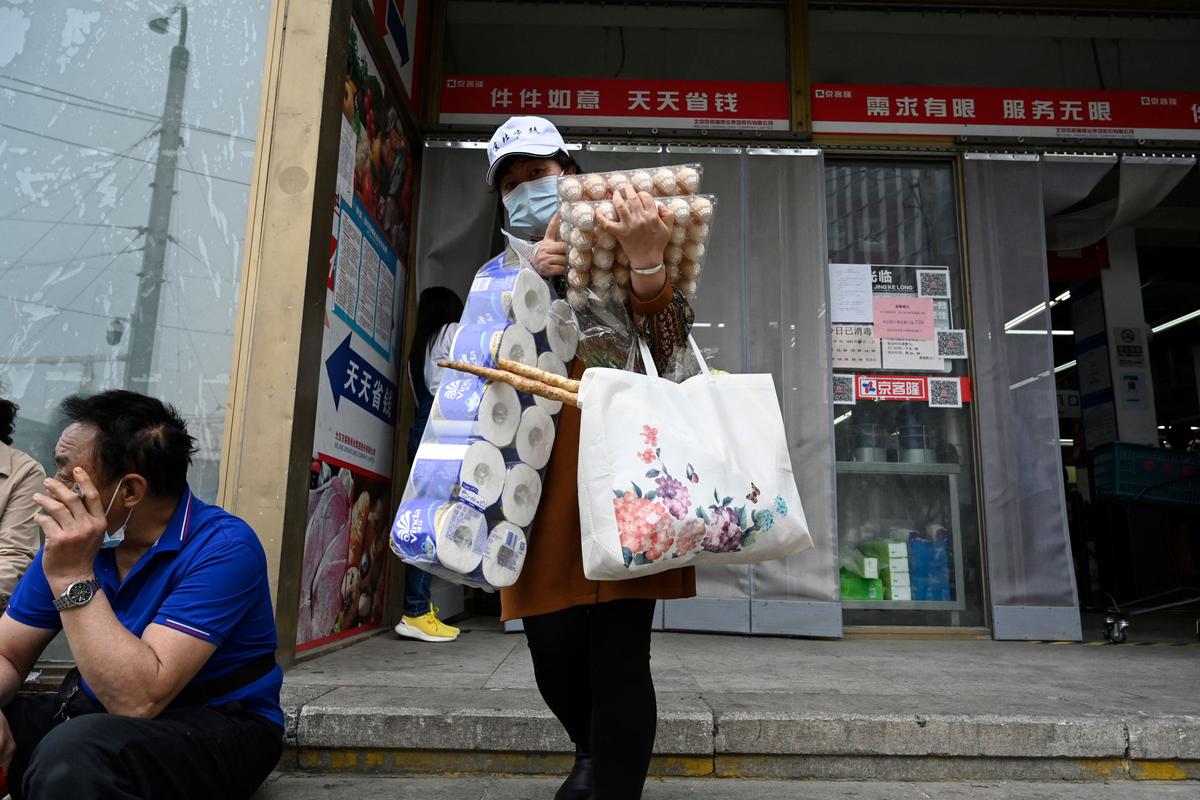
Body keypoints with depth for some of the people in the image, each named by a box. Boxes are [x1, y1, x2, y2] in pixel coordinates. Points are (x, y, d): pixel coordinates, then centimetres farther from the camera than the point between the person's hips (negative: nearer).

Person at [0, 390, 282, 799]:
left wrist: (72, 576, -28)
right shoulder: (73, 537, 0)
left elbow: (140, 699, -29)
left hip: (212, 729, -6)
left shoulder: (223, 547, -22)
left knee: (74, 753, -34)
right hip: (97, 713, 6)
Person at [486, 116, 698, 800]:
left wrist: (648, 262, -17)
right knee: (556, 656, 7)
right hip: (542, 484, 3)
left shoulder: (618, 253, 12)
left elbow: (668, 347, 0)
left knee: (619, 658, -5)